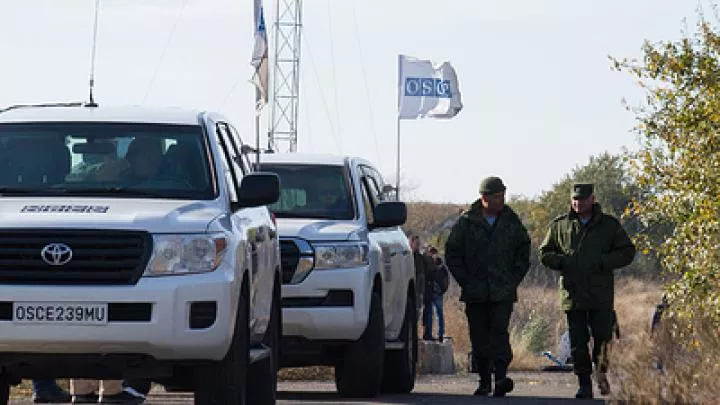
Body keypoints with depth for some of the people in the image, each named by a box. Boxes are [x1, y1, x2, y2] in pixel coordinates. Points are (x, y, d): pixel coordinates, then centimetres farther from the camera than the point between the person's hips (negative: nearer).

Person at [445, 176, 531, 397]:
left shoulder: (512, 223, 8)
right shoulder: (466, 222, 3)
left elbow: (523, 254, 16)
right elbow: (452, 253, 6)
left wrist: (513, 280, 5)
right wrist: (465, 281, -1)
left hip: (503, 293, -1)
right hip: (475, 293, 1)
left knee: (499, 332, -15)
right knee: (479, 338, 3)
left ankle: (501, 377, -23)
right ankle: (484, 381, 12)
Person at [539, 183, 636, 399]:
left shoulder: (609, 225, 5)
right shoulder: (560, 225, 10)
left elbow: (627, 252, 6)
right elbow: (544, 253, 15)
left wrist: (602, 262, -9)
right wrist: (563, 262, -6)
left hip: (601, 295, -1)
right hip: (572, 294, 1)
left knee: (602, 338, -7)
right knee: (578, 344, 1)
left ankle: (601, 371, 18)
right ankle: (584, 385, 9)